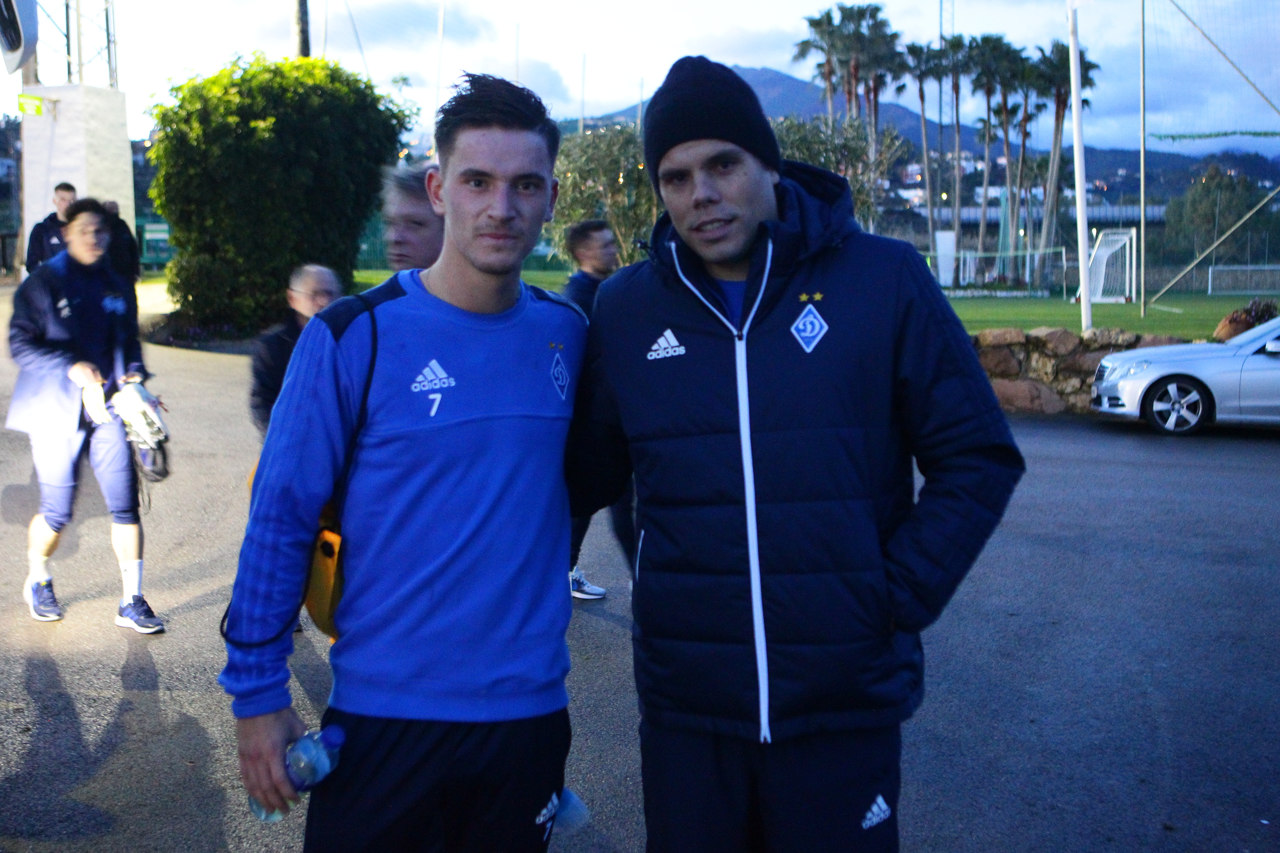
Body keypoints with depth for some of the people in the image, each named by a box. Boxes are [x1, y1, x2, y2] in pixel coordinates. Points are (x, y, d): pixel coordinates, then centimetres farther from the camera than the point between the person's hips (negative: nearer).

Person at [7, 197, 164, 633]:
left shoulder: (118, 288, 13)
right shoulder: (42, 283, 0)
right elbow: (21, 343, -6)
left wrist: (134, 372, 1)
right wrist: (71, 368, -20)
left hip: (107, 407, 3)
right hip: (57, 410, -3)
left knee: (125, 504, -6)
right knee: (57, 512, 3)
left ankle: (132, 601, 0)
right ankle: (37, 581, 32)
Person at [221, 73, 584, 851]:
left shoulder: (568, 334, 1)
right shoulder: (355, 336, -10)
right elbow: (280, 520, -7)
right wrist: (258, 693, -6)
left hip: (530, 709, 3)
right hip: (383, 714, -3)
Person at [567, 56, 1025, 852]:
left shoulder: (885, 279, -4)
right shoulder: (625, 307, 2)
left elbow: (979, 458, -1)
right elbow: (587, 473, 10)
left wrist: (900, 598, -7)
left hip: (847, 701, -2)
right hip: (683, 705, 2)